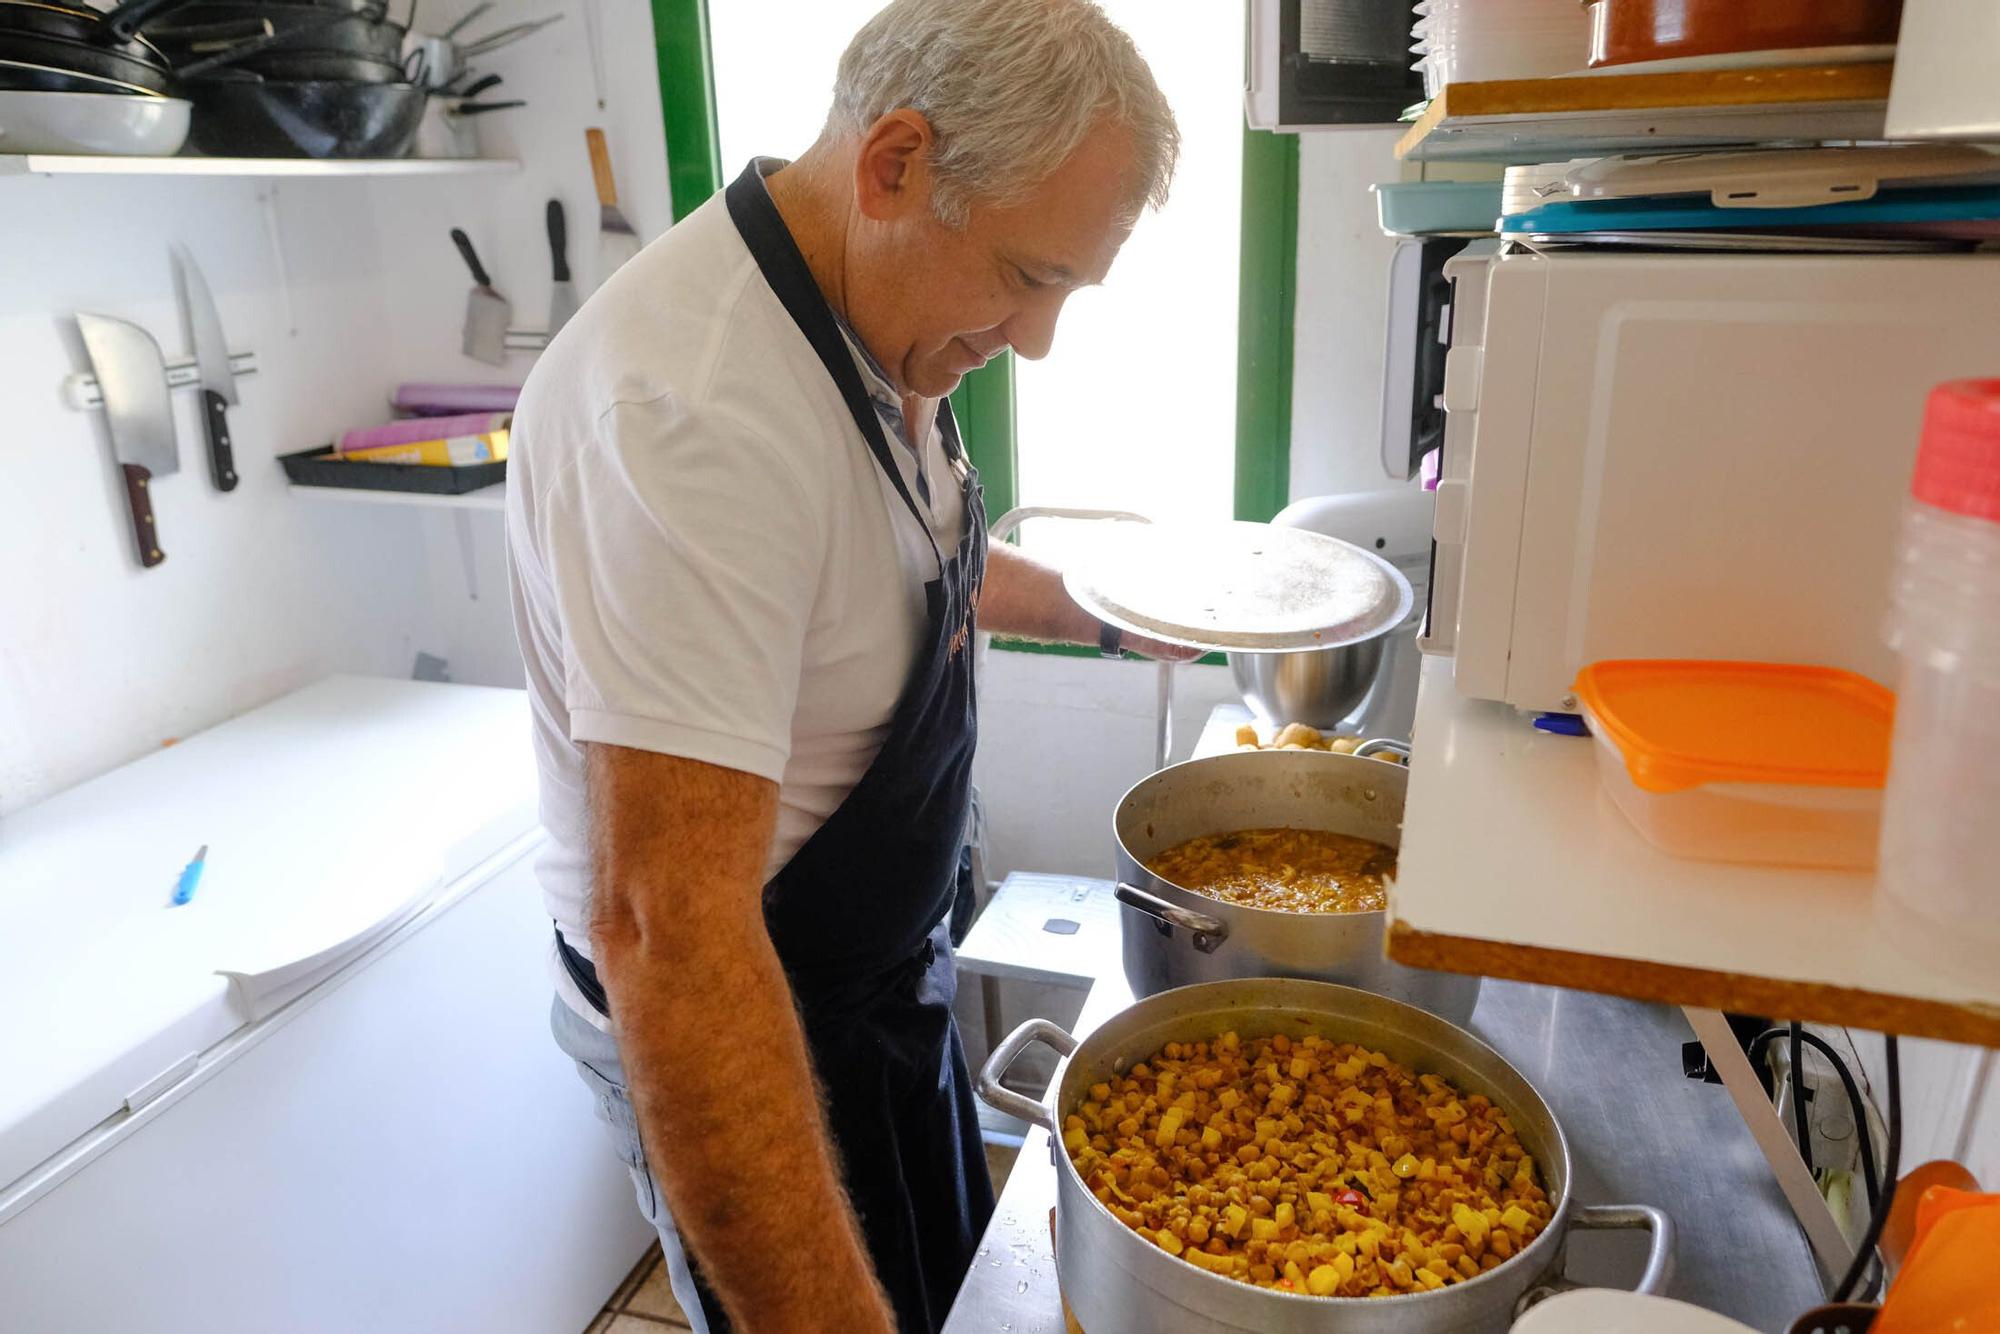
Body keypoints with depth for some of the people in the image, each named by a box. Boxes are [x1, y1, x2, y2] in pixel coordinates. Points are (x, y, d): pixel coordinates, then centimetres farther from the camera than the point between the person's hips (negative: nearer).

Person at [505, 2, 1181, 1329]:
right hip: (740, 1020, -8)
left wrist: (1105, 614, 12)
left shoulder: (881, 320, -4)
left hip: (879, 965, 9)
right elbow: (667, 925, -39)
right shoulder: (693, 409, -35)